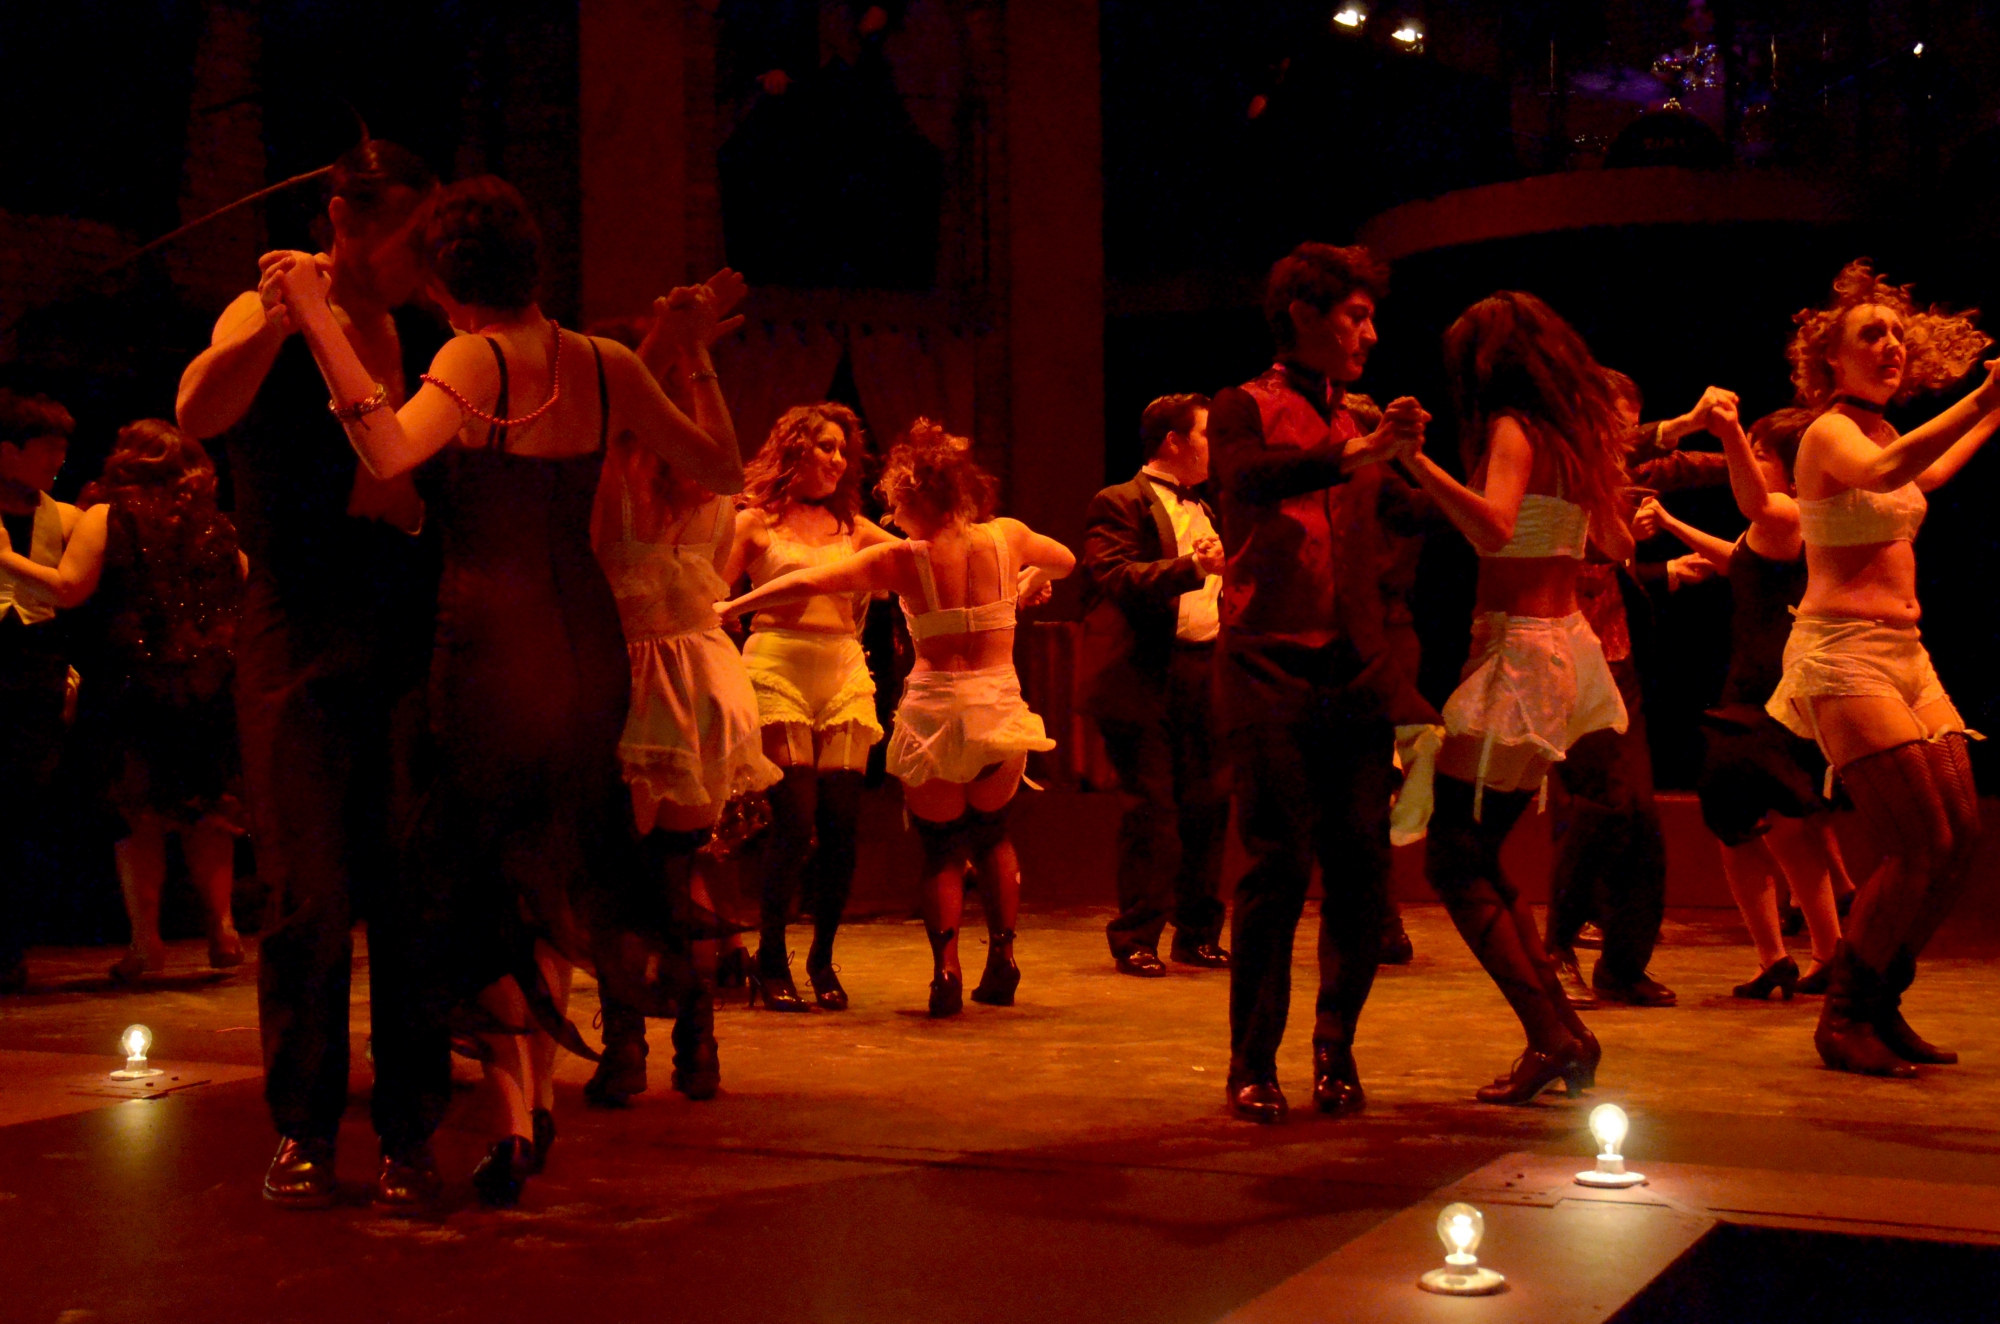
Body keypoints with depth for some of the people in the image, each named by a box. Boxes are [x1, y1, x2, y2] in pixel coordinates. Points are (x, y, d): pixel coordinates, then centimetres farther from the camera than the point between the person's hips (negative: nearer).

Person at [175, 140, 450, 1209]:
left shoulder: (429, 340, 16)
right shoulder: (269, 316, 7)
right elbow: (198, 413, -13)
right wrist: (282, 316, -22)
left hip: (413, 630, 2)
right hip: (299, 631, -2)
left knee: (414, 887, -1)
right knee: (308, 892, -3)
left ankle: (409, 1130, 8)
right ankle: (303, 1129, 10)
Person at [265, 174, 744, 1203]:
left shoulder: (474, 360, -11)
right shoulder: (607, 366, 5)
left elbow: (389, 452, -29)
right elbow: (723, 473, 9)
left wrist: (317, 319, -27)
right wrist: (694, 359, 16)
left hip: (491, 642, -5)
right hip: (588, 644, 5)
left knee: (488, 890, 8)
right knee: (558, 881, 21)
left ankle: (515, 1124, 3)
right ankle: (541, 1095, 30)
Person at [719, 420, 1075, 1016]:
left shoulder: (903, 558, -9)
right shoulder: (1008, 537, -1)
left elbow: (806, 583, -11)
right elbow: (1064, 560, 21)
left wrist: (733, 606, -2)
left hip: (935, 706, -2)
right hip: (1000, 702, 3)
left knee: (941, 847, 9)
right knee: (991, 835, 23)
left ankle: (946, 972, -4)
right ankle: (1001, 956, 14)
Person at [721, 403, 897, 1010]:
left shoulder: (853, 527, 17)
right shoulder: (756, 522, 7)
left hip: (842, 670, 4)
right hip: (778, 665, -4)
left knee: (842, 823, -3)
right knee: (795, 820, -11)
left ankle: (823, 959, 14)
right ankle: (771, 960, 5)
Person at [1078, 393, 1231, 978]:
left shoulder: (1205, 509, 24)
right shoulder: (1119, 504, -1)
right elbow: (1118, 579, -17)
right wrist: (1192, 567, -27)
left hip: (1208, 672, 7)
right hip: (1147, 679, -7)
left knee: (1208, 806, 7)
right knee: (1151, 808, -6)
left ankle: (1199, 934, 17)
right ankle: (1136, 939, 2)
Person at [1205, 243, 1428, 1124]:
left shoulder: (1358, 423, 21)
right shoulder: (1247, 409, 5)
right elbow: (1249, 480, -21)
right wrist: (1352, 455, -30)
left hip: (1356, 673, 5)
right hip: (1272, 672, -5)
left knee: (1363, 868, -1)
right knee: (1278, 868, -7)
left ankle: (1336, 1049, 13)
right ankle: (1252, 1065, 3)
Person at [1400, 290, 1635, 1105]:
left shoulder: (1514, 429, -11)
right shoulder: (1579, 433, 12)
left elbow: (1494, 527, -29)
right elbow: (1617, 546, 23)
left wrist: (1416, 462, -31)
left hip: (1516, 651, -9)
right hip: (1565, 640, 9)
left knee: (1455, 861, -6)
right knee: (1479, 857, 14)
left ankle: (1555, 1037, -10)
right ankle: (1560, 1039, 13)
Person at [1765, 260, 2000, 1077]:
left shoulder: (1882, 429, 17)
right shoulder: (1830, 432, -8)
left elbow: (1925, 477, 41)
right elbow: (1882, 475, -33)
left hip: (1906, 653, 9)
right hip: (1843, 653, -9)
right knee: (1921, 846, -14)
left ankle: (1880, 1006, 16)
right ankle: (1843, 1019, 0)